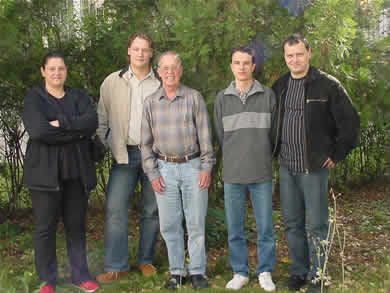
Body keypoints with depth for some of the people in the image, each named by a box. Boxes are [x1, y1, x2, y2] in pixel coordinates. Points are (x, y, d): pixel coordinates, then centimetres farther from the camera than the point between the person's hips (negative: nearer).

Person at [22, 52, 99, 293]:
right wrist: (76, 131, -12)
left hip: (76, 171, 3)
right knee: (45, 227, 4)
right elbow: (38, 131, -17)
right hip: (46, 171, -3)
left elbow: (92, 121, -8)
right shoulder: (34, 98, 0)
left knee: (76, 224, 9)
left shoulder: (79, 96, 11)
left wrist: (61, 124, -18)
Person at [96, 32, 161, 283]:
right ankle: (116, 265, 3)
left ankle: (146, 260, 22)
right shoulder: (112, 82, 6)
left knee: (152, 210, 7)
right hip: (124, 154, 0)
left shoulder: (161, 84, 3)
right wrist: (108, 145, 1)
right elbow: (102, 119, 11)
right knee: (115, 208, -6)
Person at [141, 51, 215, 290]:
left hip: (193, 166, -2)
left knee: (196, 223, 3)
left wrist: (207, 167, -5)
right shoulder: (151, 102, 6)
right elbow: (146, 141, 8)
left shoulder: (194, 98, 1)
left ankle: (197, 271, 15)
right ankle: (177, 271, 19)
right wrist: (152, 173, 2)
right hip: (165, 169, 2)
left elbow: (205, 135, 0)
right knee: (169, 225, 6)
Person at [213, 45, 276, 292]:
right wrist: (233, 158, 7)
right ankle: (240, 272, 21)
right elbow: (219, 135, 11)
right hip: (233, 172, 2)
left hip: (262, 172, -1)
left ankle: (265, 272, 19)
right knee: (234, 227, 7)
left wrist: (266, 158, 3)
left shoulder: (268, 95, 3)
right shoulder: (222, 98, 8)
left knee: (265, 225, 4)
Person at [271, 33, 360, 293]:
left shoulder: (327, 85, -7)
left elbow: (350, 122, -5)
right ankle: (298, 271, 26)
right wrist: (276, 153, 13)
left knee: (316, 225, 2)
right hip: (286, 167, 5)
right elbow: (271, 122, 21)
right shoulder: (280, 86, 9)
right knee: (292, 223, 12)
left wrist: (336, 155, -5)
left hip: (314, 167, -5)